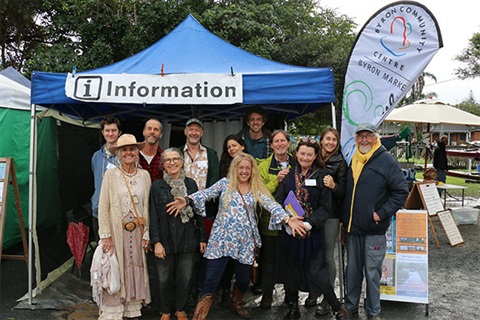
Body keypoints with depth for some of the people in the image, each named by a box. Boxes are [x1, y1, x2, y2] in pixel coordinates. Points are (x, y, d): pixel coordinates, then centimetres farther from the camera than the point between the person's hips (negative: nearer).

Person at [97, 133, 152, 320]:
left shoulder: (145, 175, 5)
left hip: (137, 232, 3)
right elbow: (103, 208, -5)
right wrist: (105, 236, -11)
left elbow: (147, 206, 4)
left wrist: (146, 234, 1)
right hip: (117, 231, -3)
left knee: (136, 271, 9)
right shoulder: (110, 175, -2)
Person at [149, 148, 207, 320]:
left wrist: (202, 238, 6)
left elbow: (199, 212, 8)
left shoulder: (191, 184, 5)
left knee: (185, 278, 9)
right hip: (165, 240, -1)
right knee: (165, 279, 8)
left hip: (187, 240, 2)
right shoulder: (157, 186, -1)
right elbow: (153, 216, -3)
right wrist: (156, 242, -10)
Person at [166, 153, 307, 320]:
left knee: (244, 279, 13)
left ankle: (237, 304, 43)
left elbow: (272, 205, -8)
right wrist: (188, 200, -29)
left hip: (245, 242, 3)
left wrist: (288, 219, -26)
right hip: (221, 239, -2)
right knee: (211, 280, -3)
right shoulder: (225, 183, 3)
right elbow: (206, 193, -10)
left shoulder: (257, 189, 6)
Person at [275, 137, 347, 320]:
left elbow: (325, 207, -5)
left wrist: (309, 223, -19)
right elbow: (279, 200, 1)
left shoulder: (321, 175, -3)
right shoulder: (289, 174, 4)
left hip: (312, 231, -3)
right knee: (290, 269, 12)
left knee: (316, 272, -4)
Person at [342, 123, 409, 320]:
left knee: (372, 272, 5)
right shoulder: (353, 161, 10)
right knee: (352, 269, 15)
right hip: (352, 229, 5)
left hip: (374, 230, -5)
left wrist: (381, 214, -14)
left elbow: (401, 192, -9)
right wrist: (344, 219, 14)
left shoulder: (386, 161, -7)